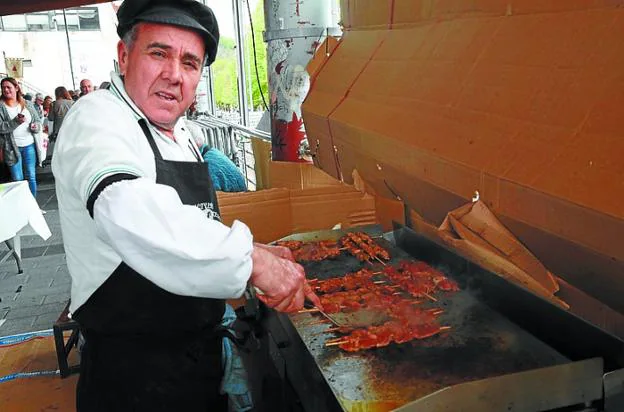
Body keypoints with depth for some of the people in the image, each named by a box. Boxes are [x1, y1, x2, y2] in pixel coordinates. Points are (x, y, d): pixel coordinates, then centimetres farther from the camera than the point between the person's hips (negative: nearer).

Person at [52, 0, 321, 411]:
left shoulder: (180, 135, 9)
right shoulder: (97, 118, -19)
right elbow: (124, 207, -41)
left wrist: (256, 255, 7)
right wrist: (249, 258, -41)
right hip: (134, 373, -8)